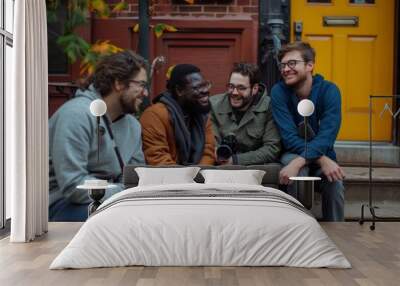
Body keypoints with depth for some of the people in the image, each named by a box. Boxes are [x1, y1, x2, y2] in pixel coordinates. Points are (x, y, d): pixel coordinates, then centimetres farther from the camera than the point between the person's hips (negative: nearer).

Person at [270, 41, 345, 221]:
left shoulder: (329, 90, -12)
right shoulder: (279, 92, -12)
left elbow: (327, 136, -23)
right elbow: (289, 138, -18)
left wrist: (298, 163, -38)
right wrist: (322, 160, -31)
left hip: (322, 154, 1)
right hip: (293, 154, 0)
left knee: (334, 181, -29)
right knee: (297, 175, -34)